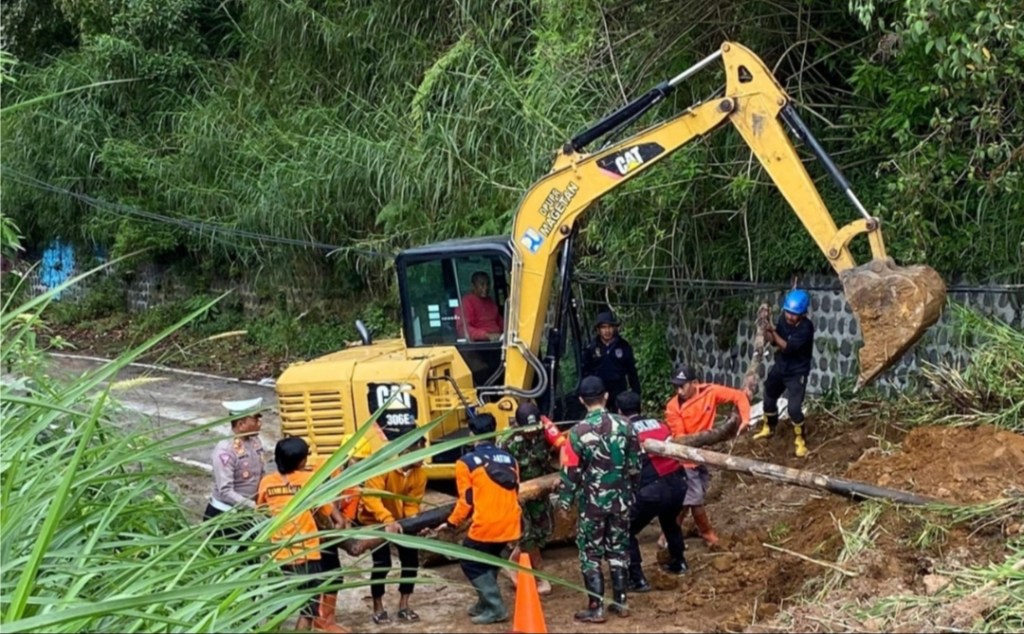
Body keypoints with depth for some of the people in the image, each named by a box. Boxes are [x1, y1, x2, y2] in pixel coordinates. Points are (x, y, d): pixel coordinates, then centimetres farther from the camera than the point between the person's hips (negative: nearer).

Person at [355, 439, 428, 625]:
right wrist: (387, 520, -48)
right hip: (374, 520, -5)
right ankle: (378, 609, 6)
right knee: (382, 562, -13)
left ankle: (403, 606, 15)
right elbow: (370, 496, -38)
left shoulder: (420, 474, -14)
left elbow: (413, 504, -9)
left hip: (400, 521, 5)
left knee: (411, 559, -1)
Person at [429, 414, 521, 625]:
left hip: (485, 527, -6)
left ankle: (495, 608, 3)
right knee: (489, 561, 27)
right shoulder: (508, 459, 10)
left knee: (471, 563, 11)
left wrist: (452, 523, 9)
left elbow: (466, 499, -4)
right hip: (509, 526, 6)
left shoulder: (467, 462, -5)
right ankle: (485, 603, 31)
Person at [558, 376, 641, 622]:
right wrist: (629, 492, 19)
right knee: (618, 549, 16)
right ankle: (620, 601, 20)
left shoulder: (579, 431, -13)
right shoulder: (624, 425, -2)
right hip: (620, 499, 4)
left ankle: (596, 608, 3)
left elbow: (571, 471, -10)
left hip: (592, 501, -4)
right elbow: (635, 465, 5)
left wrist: (564, 501, 1)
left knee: (591, 553, 4)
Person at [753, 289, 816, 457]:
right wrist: (766, 330, -20)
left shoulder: (806, 328, -28)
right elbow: (774, 341, -1)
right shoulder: (784, 318, -9)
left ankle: (800, 440, 7)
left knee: (794, 407, -14)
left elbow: (787, 347, -33)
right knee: (769, 397, 21)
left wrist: (773, 331, -38)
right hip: (780, 367, 7)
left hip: (797, 372, -7)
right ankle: (768, 428, 47)